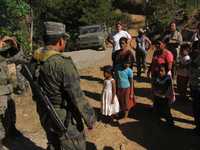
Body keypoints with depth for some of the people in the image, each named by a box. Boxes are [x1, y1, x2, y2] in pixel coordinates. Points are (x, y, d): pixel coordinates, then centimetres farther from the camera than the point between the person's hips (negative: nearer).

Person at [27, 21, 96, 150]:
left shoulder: (34, 61, -4)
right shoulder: (63, 64, -27)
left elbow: (35, 92, 6)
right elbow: (77, 97, -24)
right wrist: (89, 118, -11)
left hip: (45, 116, 7)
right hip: (66, 119, -7)